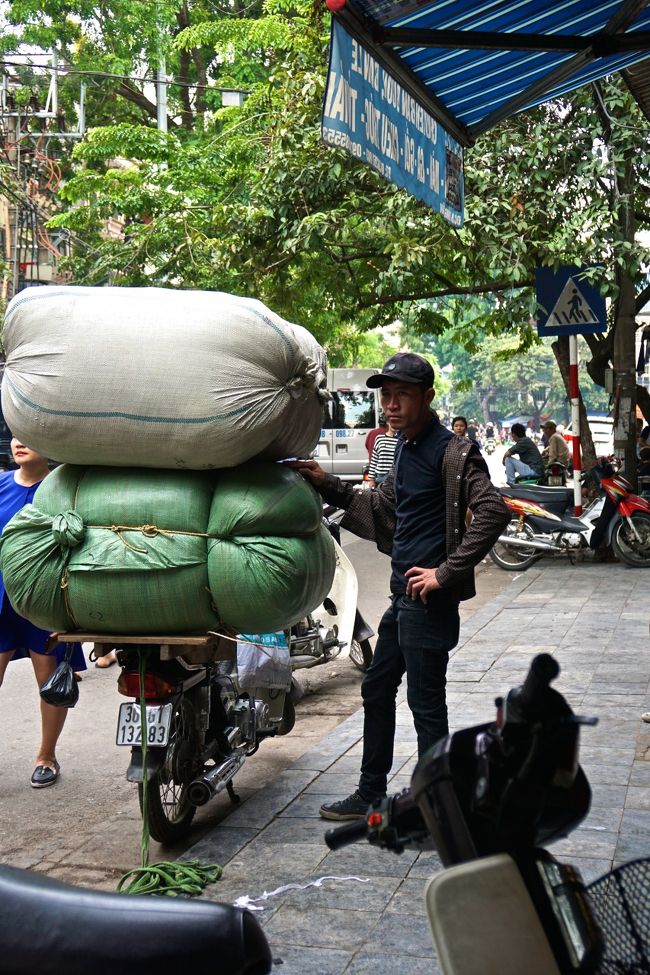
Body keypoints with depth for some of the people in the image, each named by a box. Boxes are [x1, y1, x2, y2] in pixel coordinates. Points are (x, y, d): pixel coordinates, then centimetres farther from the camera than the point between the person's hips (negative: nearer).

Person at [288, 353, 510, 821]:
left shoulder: (452, 451, -15)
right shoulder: (406, 447, 13)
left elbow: (493, 512, -26)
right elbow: (382, 507, 26)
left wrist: (445, 572, -24)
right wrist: (328, 483, 16)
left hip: (429, 600, -10)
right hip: (403, 595, 10)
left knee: (426, 703, 0)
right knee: (377, 690, 18)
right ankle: (371, 794, 31)